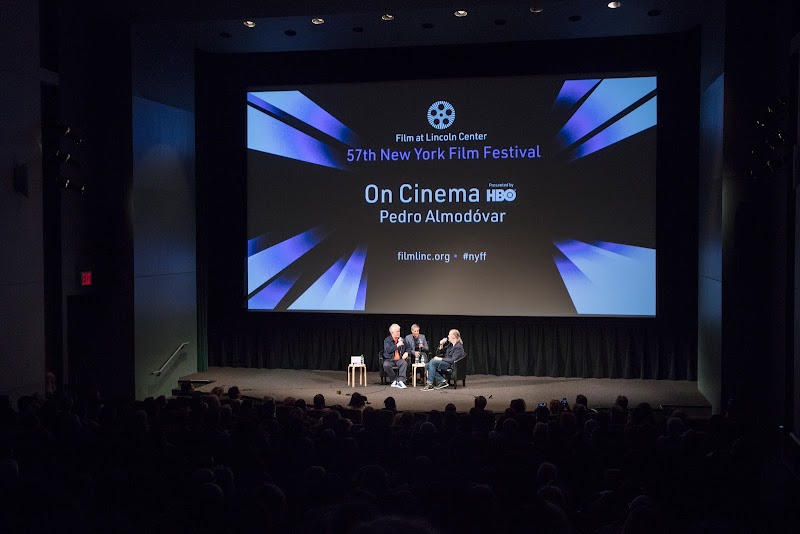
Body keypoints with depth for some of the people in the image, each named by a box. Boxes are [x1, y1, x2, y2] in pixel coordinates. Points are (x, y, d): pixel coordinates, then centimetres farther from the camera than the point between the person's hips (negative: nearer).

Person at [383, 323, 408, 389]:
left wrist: (406, 353, -3)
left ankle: (401, 381, -36)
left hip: (399, 359, 2)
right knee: (386, 365, -34)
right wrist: (397, 345, -18)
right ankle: (394, 380, -19)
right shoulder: (387, 340, 1)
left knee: (404, 363, -32)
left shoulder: (402, 340, 13)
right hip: (390, 359, -2)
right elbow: (388, 350, -15)